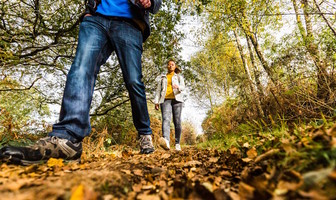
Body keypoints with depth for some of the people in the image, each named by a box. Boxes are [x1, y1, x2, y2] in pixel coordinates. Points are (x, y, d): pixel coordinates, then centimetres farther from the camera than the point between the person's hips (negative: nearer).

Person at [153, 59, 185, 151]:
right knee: (166, 119, -23)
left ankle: (177, 143, 6)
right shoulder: (162, 78, 26)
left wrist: (178, 87, -23)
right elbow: (158, 90, 18)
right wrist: (156, 101, 4)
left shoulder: (179, 77, 21)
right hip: (165, 100, 0)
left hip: (176, 100, 0)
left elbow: (183, 87, 2)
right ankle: (166, 141, -41)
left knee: (177, 122, -5)